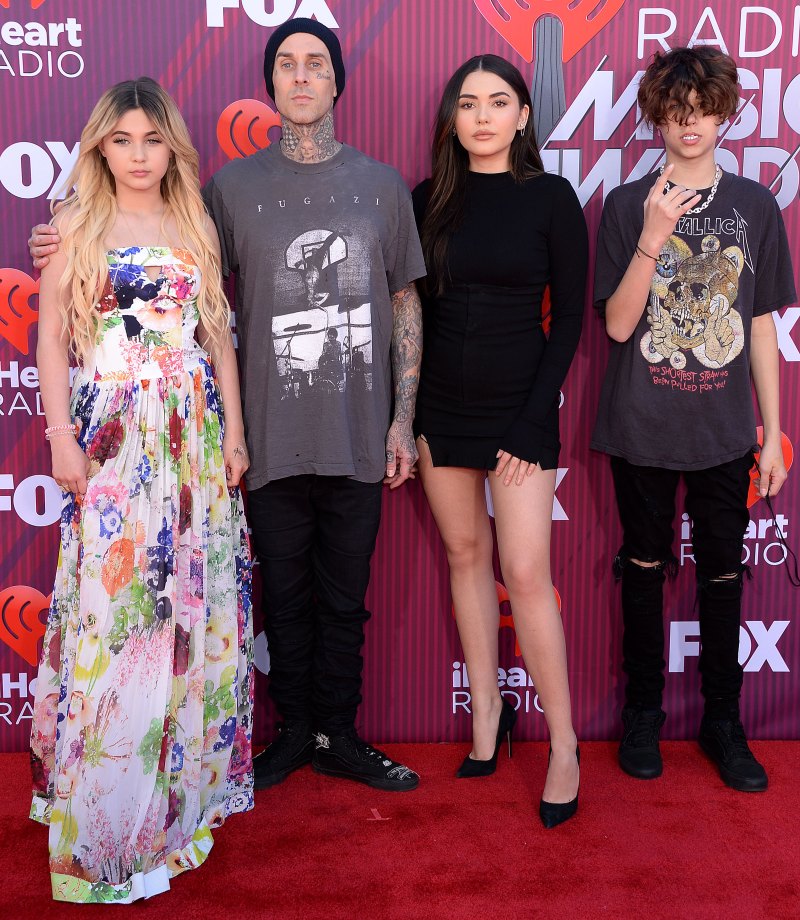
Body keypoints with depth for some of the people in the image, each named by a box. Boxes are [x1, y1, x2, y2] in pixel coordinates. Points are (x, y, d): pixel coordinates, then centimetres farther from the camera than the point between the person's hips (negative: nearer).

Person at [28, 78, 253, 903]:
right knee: (112, 596, -4)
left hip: (192, 433, 4)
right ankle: (109, 811, 9)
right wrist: (62, 436, -8)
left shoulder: (195, 229, 12)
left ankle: (183, 776, 24)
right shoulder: (76, 229, 3)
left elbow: (219, 336, 12)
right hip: (110, 435, -3)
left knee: (192, 595, 6)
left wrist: (233, 430, 6)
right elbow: (52, 338, 0)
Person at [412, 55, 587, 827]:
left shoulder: (550, 198, -3)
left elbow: (569, 315, -5)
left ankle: (563, 745, 7)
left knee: (525, 571, -6)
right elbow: (412, 310, 8)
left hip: (517, 406, -3)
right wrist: (405, 415, 2)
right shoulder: (429, 199, 5)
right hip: (441, 405, 4)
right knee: (465, 552, 11)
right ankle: (486, 708, 25)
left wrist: (533, 421, -11)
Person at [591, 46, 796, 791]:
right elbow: (618, 324, -8)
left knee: (722, 572, 9)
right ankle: (642, 714, 26)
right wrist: (652, 241, -22)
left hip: (724, 430, 1)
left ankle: (723, 721, 25)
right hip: (642, 429, -1)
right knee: (645, 566, 11)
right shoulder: (627, 205, -1)